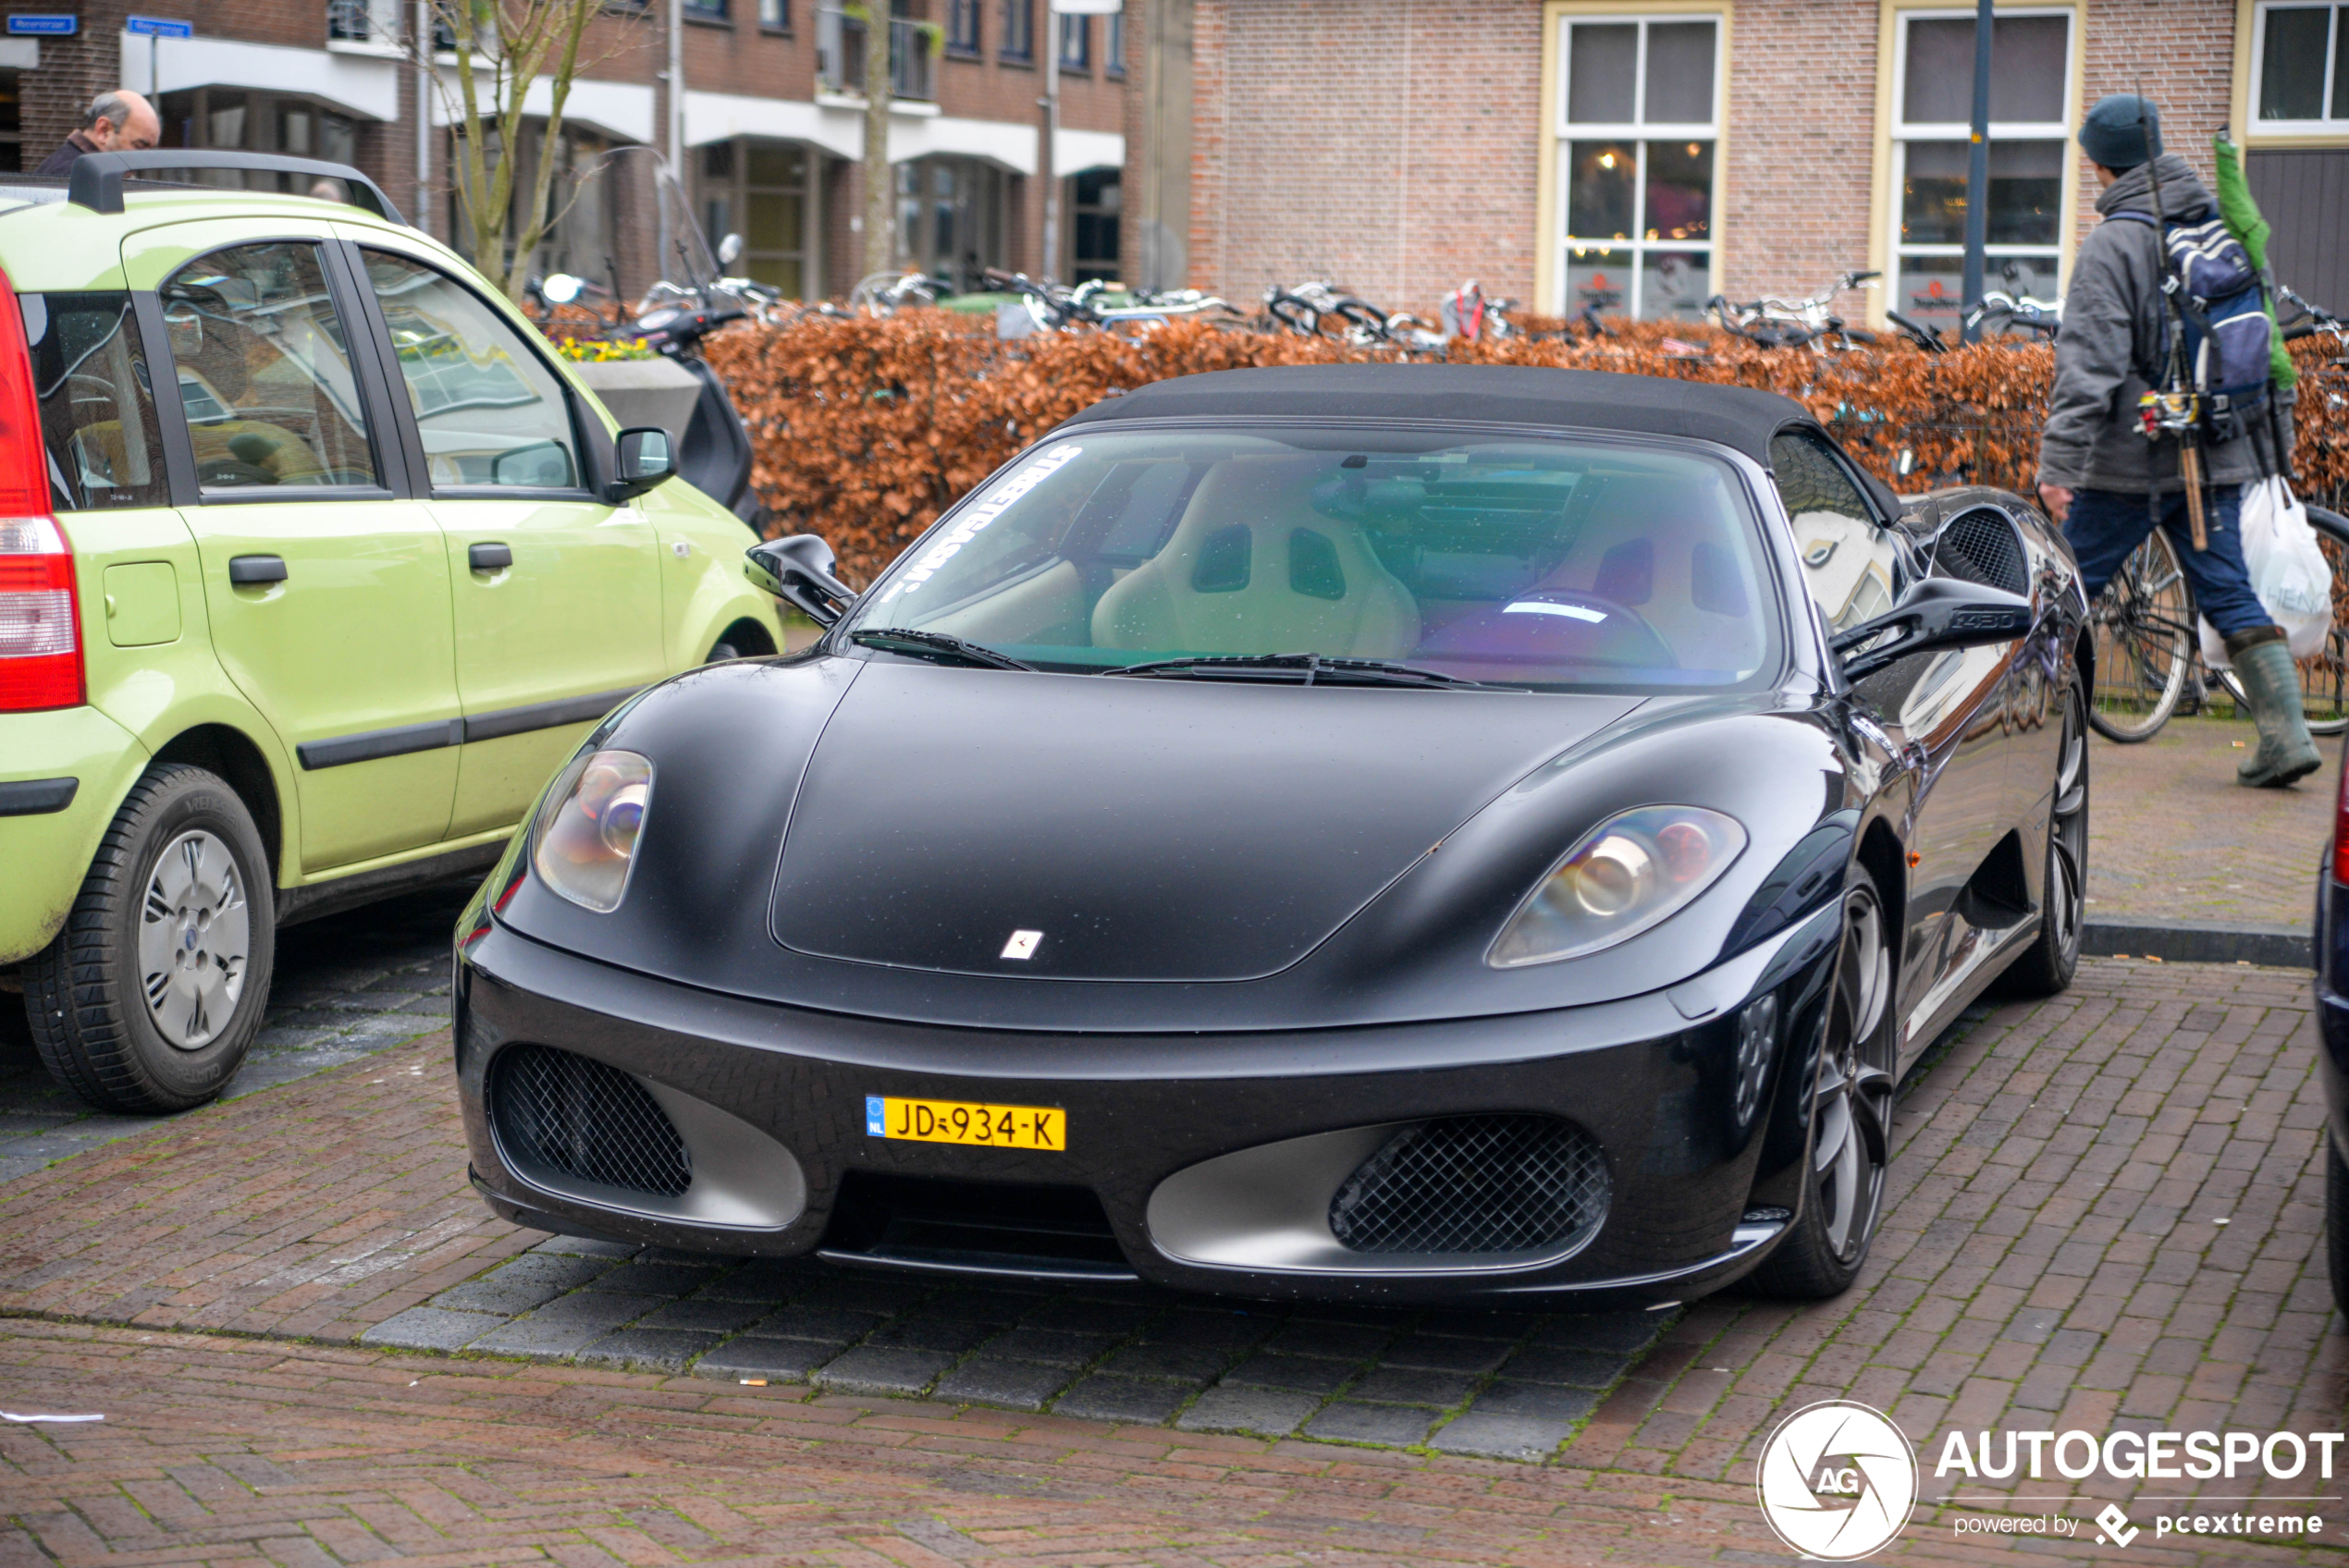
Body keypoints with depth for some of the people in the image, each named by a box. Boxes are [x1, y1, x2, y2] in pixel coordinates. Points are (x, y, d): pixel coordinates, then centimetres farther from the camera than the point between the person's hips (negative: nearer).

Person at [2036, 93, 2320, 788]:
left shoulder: (2112, 244, -12)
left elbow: (2091, 361, -19)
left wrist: (2059, 461, -20)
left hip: (2132, 462, -6)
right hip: (2220, 454, 6)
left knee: (2069, 589, 5)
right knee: (2229, 593, 7)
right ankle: (2286, 733, -2)